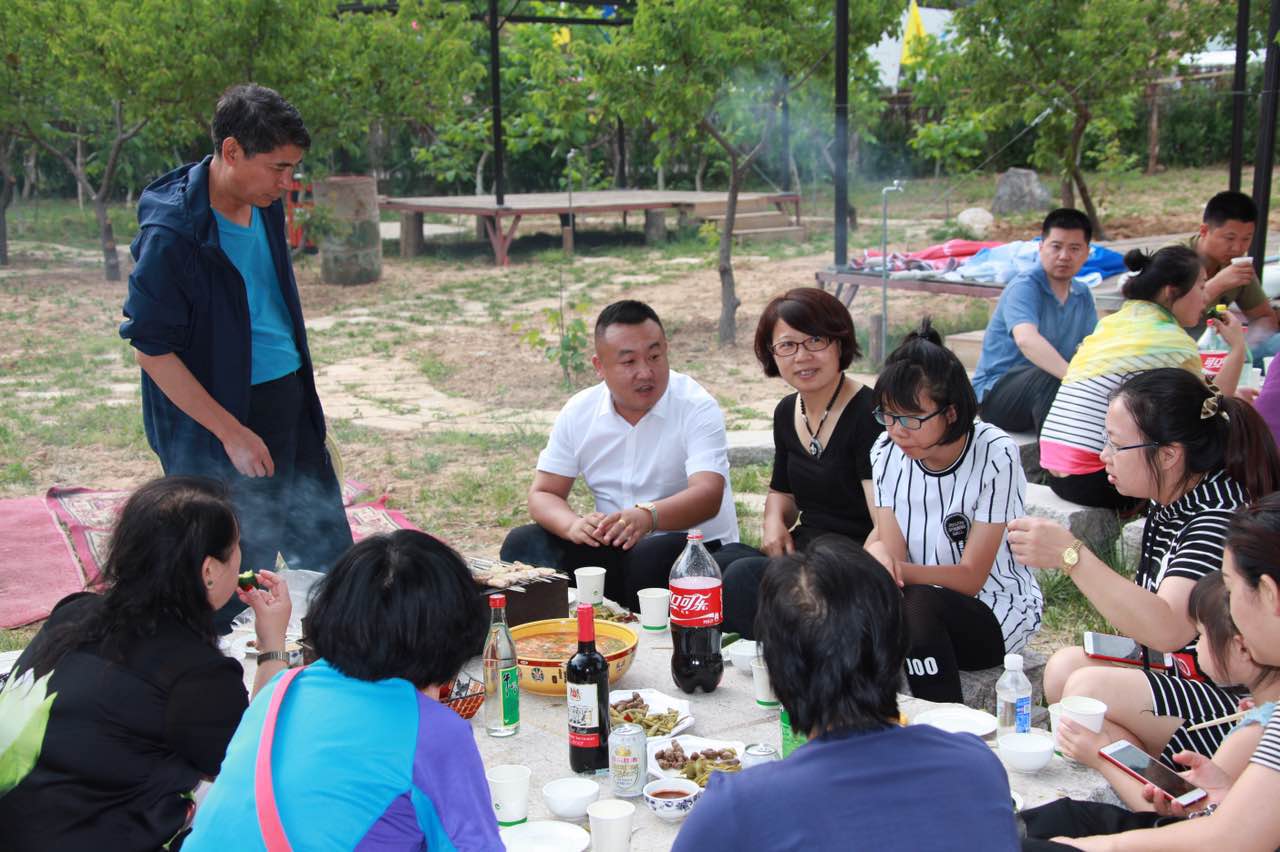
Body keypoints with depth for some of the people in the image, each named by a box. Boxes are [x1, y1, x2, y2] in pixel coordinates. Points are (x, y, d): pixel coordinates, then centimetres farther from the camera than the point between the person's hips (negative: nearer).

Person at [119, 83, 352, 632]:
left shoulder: (264, 205, 4)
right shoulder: (171, 233, -20)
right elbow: (151, 348, -18)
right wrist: (231, 432, -18)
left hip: (288, 401, 8)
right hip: (222, 412, -8)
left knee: (330, 556, 13)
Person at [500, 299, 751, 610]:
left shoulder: (697, 407, -13)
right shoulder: (578, 413, 1)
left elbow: (708, 495, -26)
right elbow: (544, 494, 3)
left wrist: (648, 516, -47)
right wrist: (574, 524, -22)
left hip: (696, 547, -4)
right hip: (611, 549, 4)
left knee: (652, 557, -36)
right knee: (523, 544, -14)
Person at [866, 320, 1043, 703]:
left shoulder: (995, 455, -17)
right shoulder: (887, 452, -3)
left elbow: (970, 577, -18)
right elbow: (894, 554, -10)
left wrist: (899, 569, -34)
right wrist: (879, 556, -34)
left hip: (998, 611, -4)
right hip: (928, 610, 4)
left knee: (919, 605, -33)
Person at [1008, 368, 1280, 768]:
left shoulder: (1224, 518, -24)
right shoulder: (1168, 504, 5)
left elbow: (1167, 629, -37)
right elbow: (1148, 611, 16)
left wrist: (1072, 556, -42)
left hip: (1240, 704, -9)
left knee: (1089, 689, -22)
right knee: (1064, 666, -3)